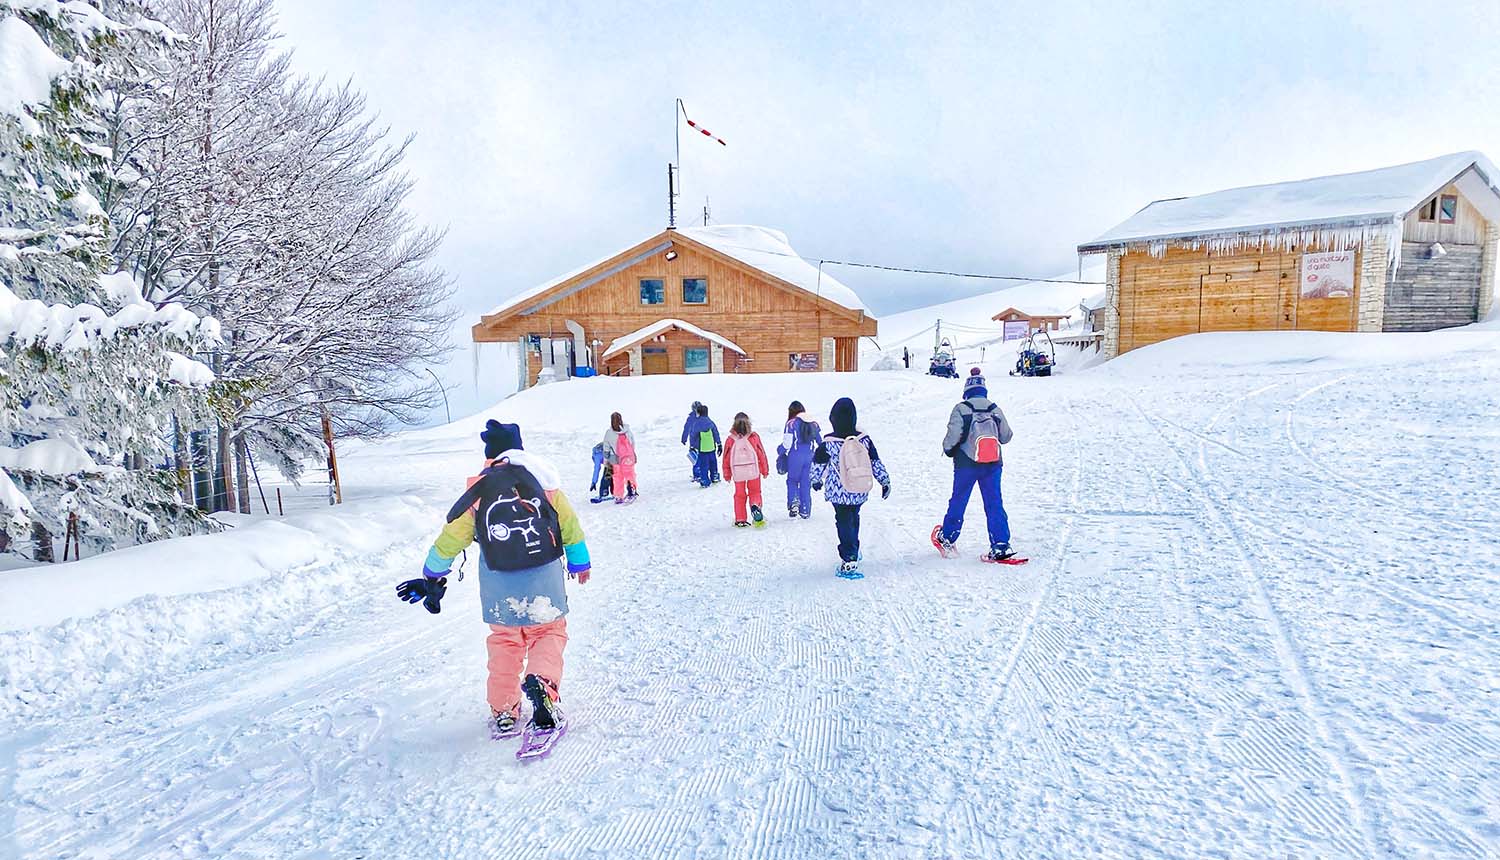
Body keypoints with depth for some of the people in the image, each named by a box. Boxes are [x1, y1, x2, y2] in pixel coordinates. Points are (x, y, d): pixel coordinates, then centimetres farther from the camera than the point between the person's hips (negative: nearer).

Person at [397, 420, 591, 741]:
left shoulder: (478, 490, -1)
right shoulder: (541, 477, -2)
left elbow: (450, 538, 6)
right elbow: (569, 524, 4)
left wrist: (432, 578, 21)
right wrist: (579, 561, 20)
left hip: (499, 587, 1)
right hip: (545, 580, -1)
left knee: (504, 643, 18)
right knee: (550, 633, 13)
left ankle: (503, 713, 20)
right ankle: (542, 682, -14)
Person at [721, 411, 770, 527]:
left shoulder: (730, 440, -2)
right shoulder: (754, 437, -5)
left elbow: (726, 458, 4)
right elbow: (761, 454, 0)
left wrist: (727, 474, 16)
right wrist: (765, 470, 11)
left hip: (738, 472, 1)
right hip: (753, 471, -1)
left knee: (740, 495, 13)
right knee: (755, 492, 16)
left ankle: (740, 520, 14)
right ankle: (755, 506, -15)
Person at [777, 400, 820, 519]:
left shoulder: (791, 423, -9)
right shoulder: (813, 423, 7)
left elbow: (787, 443, -10)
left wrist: (780, 451, 8)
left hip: (795, 457, -4)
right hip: (810, 457, 4)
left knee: (792, 480, 12)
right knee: (806, 483, 10)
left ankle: (793, 503, -7)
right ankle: (805, 511, 12)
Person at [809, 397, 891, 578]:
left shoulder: (828, 443, -14)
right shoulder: (864, 439, -9)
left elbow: (818, 465, -1)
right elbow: (876, 463, -2)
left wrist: (816, 480, 18)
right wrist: (885, 482, 11)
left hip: (838, 493, -3)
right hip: (860, 492, 3)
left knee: (844, 523, 6)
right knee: (854, 518, 25)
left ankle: (849, 560, -3)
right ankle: (854, 552, 38)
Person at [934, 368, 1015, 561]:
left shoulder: (961, 409, -10)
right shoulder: (995, 409, 1)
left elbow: (953, 435, -16)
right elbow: (1006, 436, 5)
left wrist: (948, 449, 4)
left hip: (966, 464, -2)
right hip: (993, 465, 2)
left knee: (958, 501, 13)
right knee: (994, 504, 5)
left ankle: (947, 539, 29)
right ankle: (1001, 545, -2)